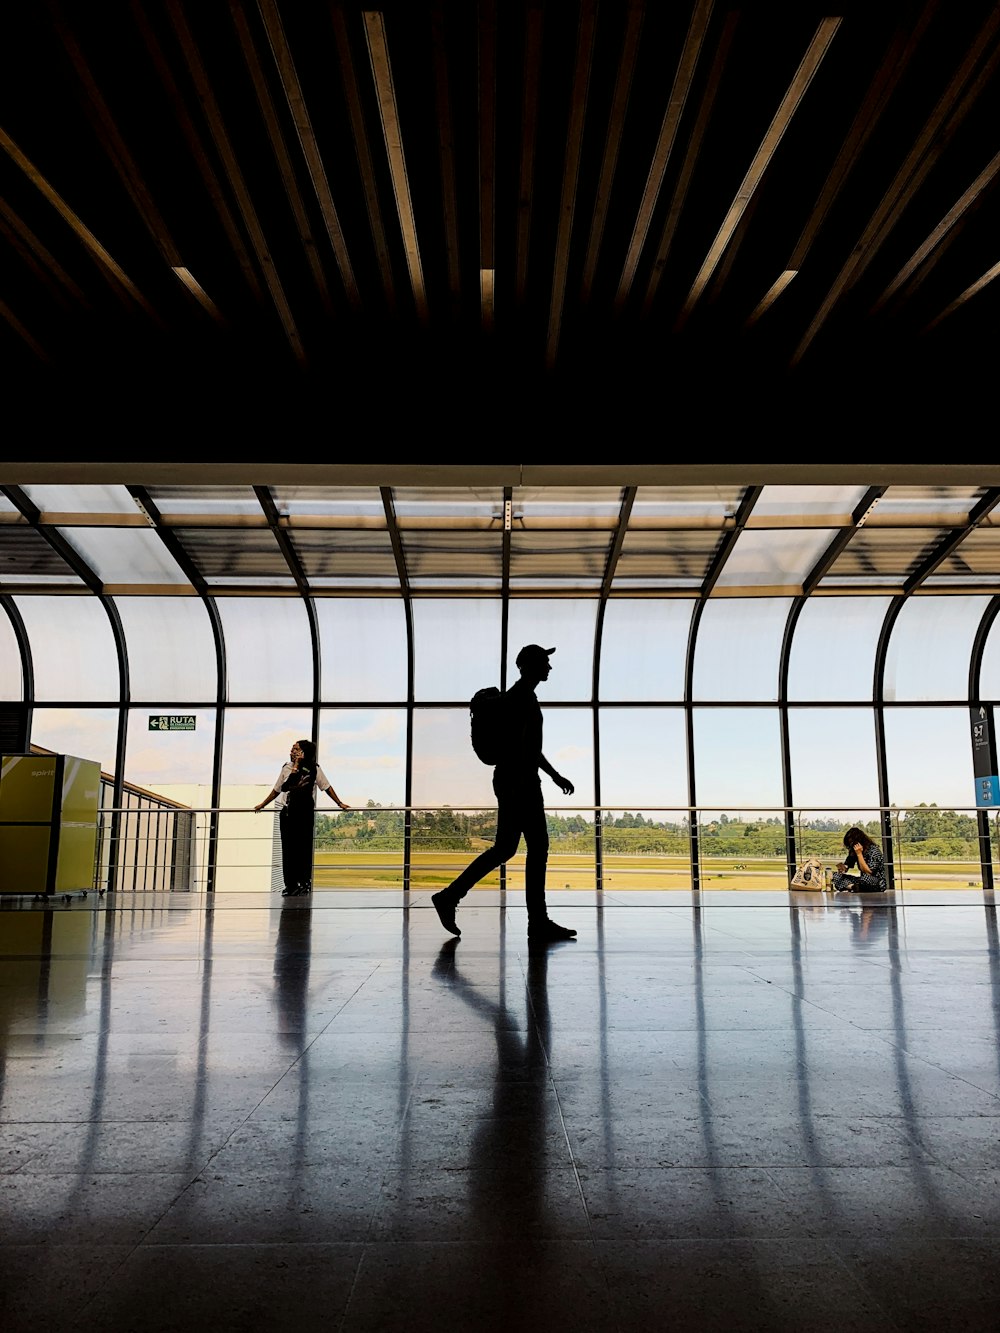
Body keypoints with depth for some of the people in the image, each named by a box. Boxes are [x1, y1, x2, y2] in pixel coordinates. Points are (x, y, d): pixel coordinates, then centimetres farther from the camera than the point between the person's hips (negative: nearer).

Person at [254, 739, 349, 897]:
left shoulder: (314, 769, 1)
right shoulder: (287, 768, 10)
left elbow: (327, 787, 3)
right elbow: (277, 790, 17)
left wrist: (340, 804, -1)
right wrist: (262, 805, 20)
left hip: (305, 812, -3)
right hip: (287, 812, 3)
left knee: (304, 847, -4)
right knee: (288, 847, 2)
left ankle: (304, 882, 3)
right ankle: (290, 884, 7)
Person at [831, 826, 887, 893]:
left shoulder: (874, 851, -15)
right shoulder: (853, 851, 5)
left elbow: (868, 873, -21)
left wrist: (859, 854, -21)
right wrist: (842, 868, -17)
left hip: (878, 884, -7)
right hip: (863, 881, 7)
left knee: (866, 878, -41)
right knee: (836, 875, -10)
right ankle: (852, 887, -33)